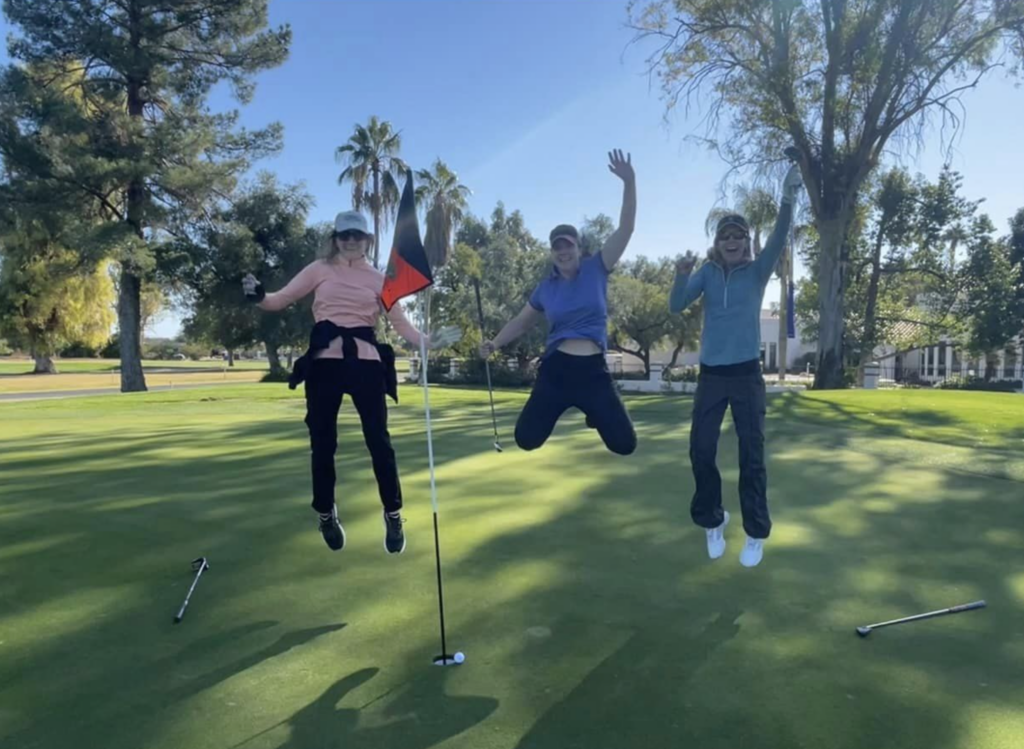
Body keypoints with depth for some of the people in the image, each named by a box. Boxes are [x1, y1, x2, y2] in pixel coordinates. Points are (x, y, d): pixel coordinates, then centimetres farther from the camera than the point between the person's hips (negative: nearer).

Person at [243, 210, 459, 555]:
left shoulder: (378, 279, 11)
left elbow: (401, 324, 5)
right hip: (325, 361, 0)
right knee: (322, 442, 6)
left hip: (366, 361, 0)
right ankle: (326, 514, 27)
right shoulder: (320, 269, 10)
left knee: (378, 440, 0)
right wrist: (258, 295, -16)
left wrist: (429, 341, -11)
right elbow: (280, 300, 6)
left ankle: (393, 515, 15)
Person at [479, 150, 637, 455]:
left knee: (624, 443, -2)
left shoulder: (596, 269, 1)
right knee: (526, 439, -4)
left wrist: (629, 182, -15)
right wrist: (494, 343, 4)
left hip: (593, 370, -1)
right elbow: (522, 321, 18)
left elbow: (626, 227, -6)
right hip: (556, 369, 1)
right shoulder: (546, 288, 6)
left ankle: (595, 413, 33)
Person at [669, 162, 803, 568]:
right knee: (701, 451, 4)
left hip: (747, 374, -1)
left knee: (752, 456, 2)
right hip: (711, 374, 2)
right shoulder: (707, 272, 3)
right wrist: (681, 275, -27)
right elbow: (677, 306, -8)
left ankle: (757, 533, 15)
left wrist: (788, 199, -32)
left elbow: (778, 241, -17)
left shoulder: (758, 270, 1)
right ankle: (713, 521, 25)